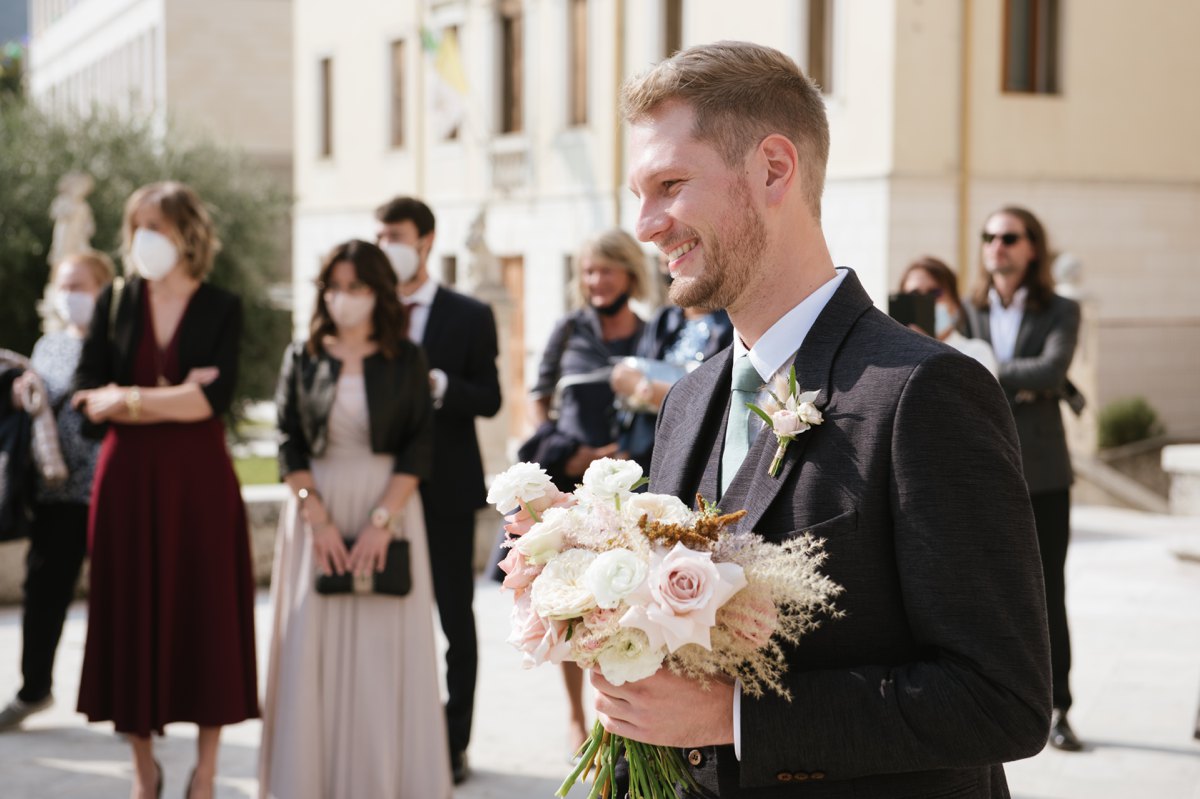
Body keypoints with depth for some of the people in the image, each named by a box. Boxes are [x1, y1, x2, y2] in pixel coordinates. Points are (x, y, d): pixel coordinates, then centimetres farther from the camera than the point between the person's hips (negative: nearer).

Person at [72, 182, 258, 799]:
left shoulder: (221, 309, 2)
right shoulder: (115, 303, 7)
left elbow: (215, 398, -11)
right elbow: (86, 397, -2)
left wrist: (128, 397, -12)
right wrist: (172, 397, -10)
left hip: (200, 477, -2)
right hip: (128, 476, 2)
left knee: (206, 612, 0)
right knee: (131, 614, 3)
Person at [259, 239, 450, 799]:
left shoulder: (405, 359, 3)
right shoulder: (302, 358, 6)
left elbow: (419, 447, -3)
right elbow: (289, 444, 2)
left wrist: (381, 520, -13)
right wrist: (318, 519, -10)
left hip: (388, 507, -1)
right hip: (316, 509, 1)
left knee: (387, 647, 0)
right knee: (314, 644, 1)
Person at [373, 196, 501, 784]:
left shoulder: (470, 316, 1)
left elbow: (489, 399, -4)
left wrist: (437, 383, -19)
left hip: (446, 488, -2)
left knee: (455, 619, 4)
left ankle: (454, 743, 11)